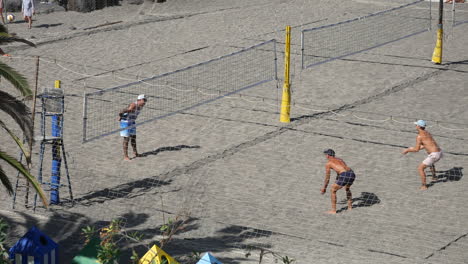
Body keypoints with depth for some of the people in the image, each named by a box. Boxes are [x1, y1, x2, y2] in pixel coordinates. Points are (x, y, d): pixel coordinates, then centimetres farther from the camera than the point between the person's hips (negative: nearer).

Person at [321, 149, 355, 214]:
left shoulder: (328, 163, 12)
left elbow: (327, 178, 14)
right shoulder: (340, 160, 32)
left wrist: (324, 188, 27)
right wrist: (336, 184, 56)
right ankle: (350, 206, 42)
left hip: (345, 176, -7)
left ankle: (333, 210, 13)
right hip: (352, 174, 7)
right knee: (347, 188, 36)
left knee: (333, 190, 12)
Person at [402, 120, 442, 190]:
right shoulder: (428, 133, 19)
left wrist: (407, 150, 6)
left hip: (434, 155, -9)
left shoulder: (419, 136, -8)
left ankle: (424, 186, 0)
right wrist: (411, 148, 33)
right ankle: (434, 177, 54)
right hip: (440, 153, 9)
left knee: (420, 168, 0)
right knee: (430, 162, 41)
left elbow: (416, 149, -10)